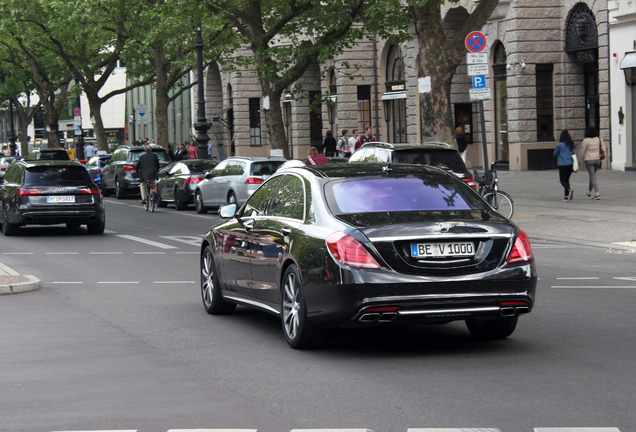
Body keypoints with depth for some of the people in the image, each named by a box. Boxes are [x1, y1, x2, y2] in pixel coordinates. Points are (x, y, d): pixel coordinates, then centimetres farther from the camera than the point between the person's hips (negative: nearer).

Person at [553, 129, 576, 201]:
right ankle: (566, 196, 10)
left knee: (562, 180, 0)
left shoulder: (560, 145, -9)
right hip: (571, 164, 5)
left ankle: (569, 190, -28)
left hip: (563, 164, -5)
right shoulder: (573, 144, 5)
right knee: (566, 179, 14)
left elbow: (555, 153, 3)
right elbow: (575, 154, 12)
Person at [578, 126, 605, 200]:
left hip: (589, 160, -5)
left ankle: (597, 193, -14)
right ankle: (589, 192, 34)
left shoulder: (586, 140, -13)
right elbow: (604, 150, 1)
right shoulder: (599, 139, 1)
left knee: (593, 176, -3)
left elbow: (582, 151, -7)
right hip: (597, 159, 5)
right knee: (592, 175, 21)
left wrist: (580, 161, 6)